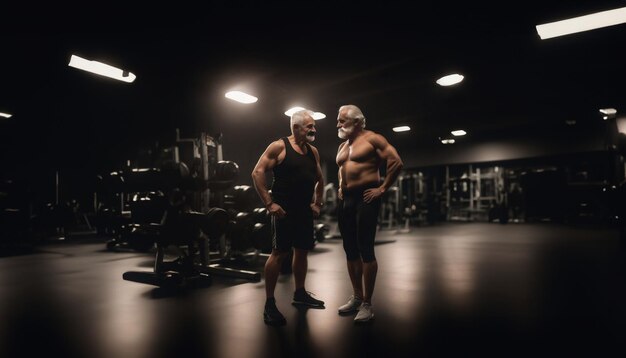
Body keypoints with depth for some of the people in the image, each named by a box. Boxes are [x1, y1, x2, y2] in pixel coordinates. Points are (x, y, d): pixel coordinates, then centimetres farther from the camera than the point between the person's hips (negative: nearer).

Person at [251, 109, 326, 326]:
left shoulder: (313, 151, 12)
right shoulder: (279, 147, -8)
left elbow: (319, 179, 23)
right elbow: (257, 173, -13)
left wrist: (317, 203, 11)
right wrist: (269, 203, -18)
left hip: (305, 210, 7)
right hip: (284, 210, -7)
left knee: (302, 251, 14)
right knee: (279, 253, -6)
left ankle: (300, 294, 31)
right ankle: (269, 304, 3)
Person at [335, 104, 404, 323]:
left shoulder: (372, 139, -5)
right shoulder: (342, 147, 18)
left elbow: (396, 162, -12)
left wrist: (383, 188, -13)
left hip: (365, 198, -8)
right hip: (345, 200, 8)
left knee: (365, 250, -7)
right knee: (350, 250, 10)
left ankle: (367, 304, 2)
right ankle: (356, 297, 22)